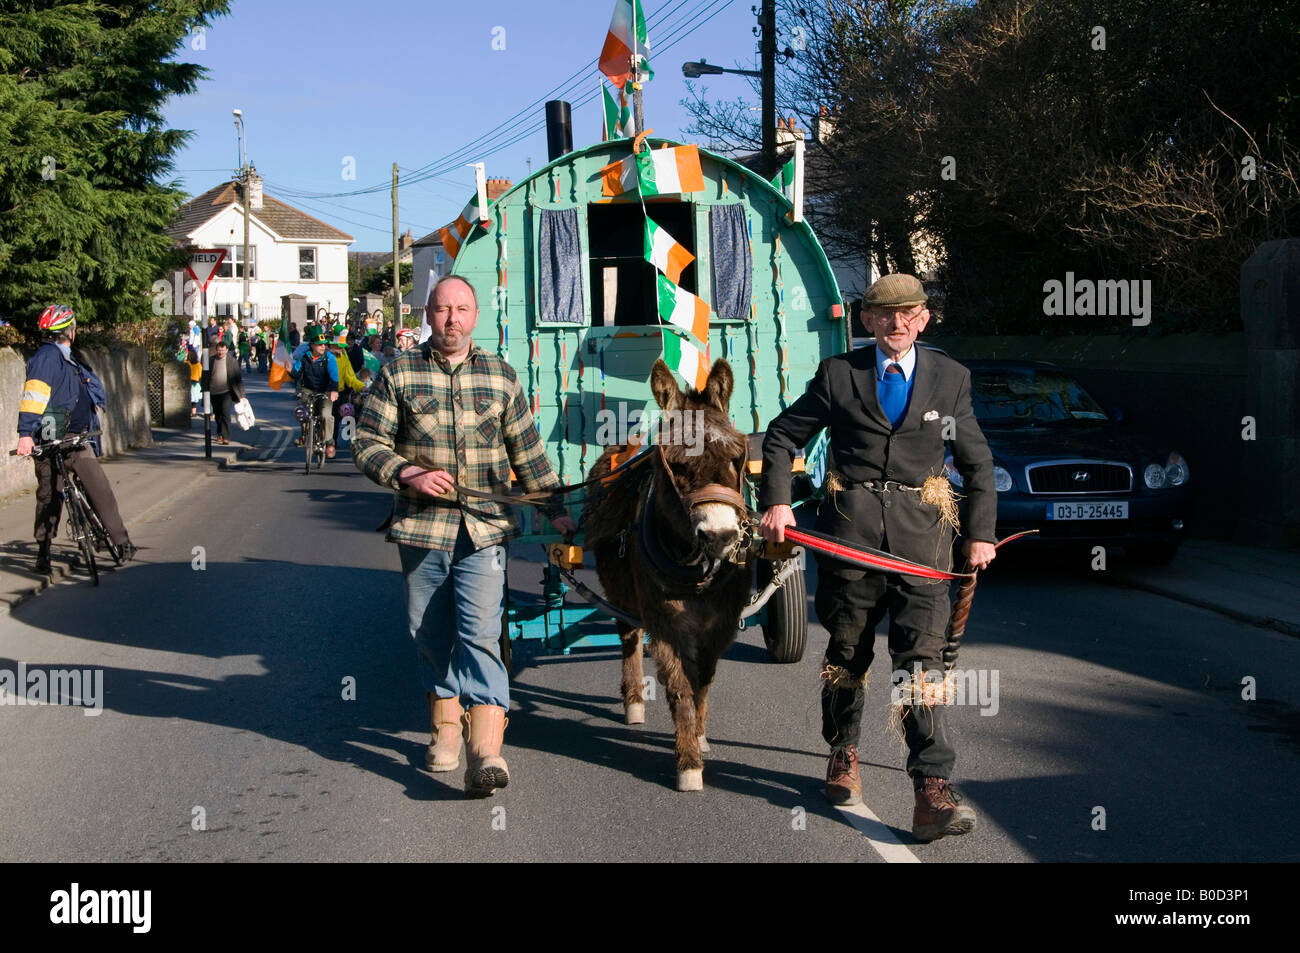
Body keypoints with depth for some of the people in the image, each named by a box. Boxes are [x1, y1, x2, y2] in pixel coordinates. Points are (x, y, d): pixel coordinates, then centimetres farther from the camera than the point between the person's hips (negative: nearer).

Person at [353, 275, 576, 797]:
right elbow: (367, 443, 3)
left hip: (484, 528, -1)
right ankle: (445, 727, 30)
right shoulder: (398, 373, 4)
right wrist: (406, 473, -15)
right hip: (421, 526, 1)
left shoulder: (501, 375, 10)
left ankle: (486, 753, -20)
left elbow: (527, 450, 16)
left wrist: (554, 508, 16)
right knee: (432, 636, 10)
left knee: (480, 635, -12)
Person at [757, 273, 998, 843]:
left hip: (920, 528, 0)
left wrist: (981, 533, 12)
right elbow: (782, 438, 11)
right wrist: (776, 502, -2)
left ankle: (932, 793, -12)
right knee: (848, 650, 13)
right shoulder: (838, 373, 4)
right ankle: (842, 753, 36)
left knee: (921, 657, -9)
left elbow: (977, 462, 17)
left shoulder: (950, 378, 9)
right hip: (850, 527, 0)